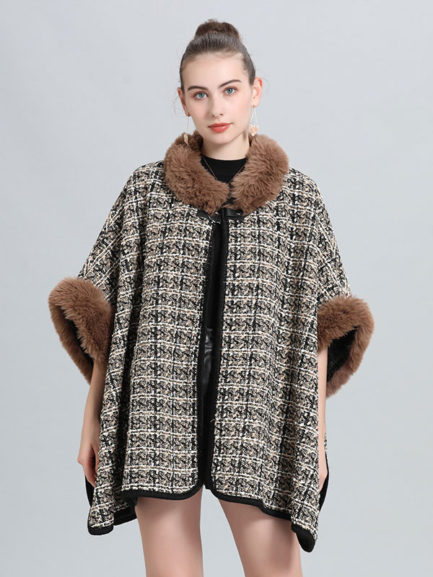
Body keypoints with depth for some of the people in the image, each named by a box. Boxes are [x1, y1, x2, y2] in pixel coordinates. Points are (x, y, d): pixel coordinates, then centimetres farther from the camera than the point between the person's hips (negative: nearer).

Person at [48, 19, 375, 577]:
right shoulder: (147, 188, 6)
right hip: (158, 414, 1)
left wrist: (317, 437, 2)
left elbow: (318, 326, 5)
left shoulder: (298, 196, 5)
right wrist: (92, 419, 4)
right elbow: (106, 308, 7)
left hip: (257, 420, 0)